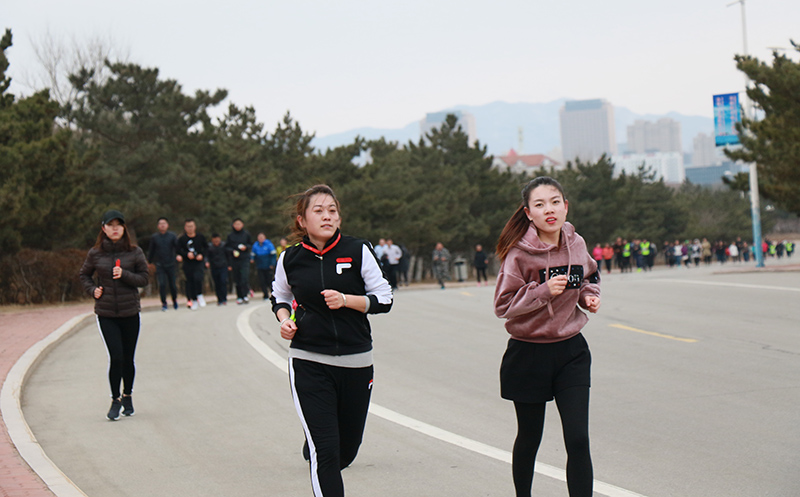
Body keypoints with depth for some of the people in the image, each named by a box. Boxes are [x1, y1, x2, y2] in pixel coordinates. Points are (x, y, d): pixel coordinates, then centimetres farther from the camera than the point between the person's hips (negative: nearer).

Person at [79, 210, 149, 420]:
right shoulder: (95, 254, 1)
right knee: (116, 357, -10)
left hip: (130, 312, 1)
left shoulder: (135, 252, -1)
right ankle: (115, 401, 5)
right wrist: (93, 290, -2)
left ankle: (127, 396, 30)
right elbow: (84, 275, 16)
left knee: (128, 358, 9)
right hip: (106, 314, -1)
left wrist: (124, 275, -17)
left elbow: (144, 277, -1)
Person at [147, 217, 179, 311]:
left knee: (172, 285, 3)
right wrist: (149, 262, 17)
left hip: (171, 264, 0)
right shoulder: (154, 237, 3)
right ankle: (164, 303, -1)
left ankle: (174, 300, 29)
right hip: (159, 265, 0)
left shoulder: (172, 236, -1)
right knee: (162, 284, -12)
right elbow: (151, 251, 13)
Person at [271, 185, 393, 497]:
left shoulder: (357, 251, -4)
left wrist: (346, 300, -16)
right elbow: (280, 296, 20)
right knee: (325, 450, -13)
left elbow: (384, 299, -1)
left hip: (356, 362, 1)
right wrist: (284, 319, -1)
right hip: (308, 363, -1)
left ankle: (312, 452, 49)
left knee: (346, 449, 14)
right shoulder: (290, 259, 0)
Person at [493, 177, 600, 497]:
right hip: (528, 354, -3)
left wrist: (589, 295, -1)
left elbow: (590, 275, 20)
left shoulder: (575, 243, -1)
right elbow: (503, 306, -14)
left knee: (578, 440, -7)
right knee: (529, 439, 13)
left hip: (571, 351, 3)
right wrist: (544, 291, -26)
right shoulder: (519, 252, -15)